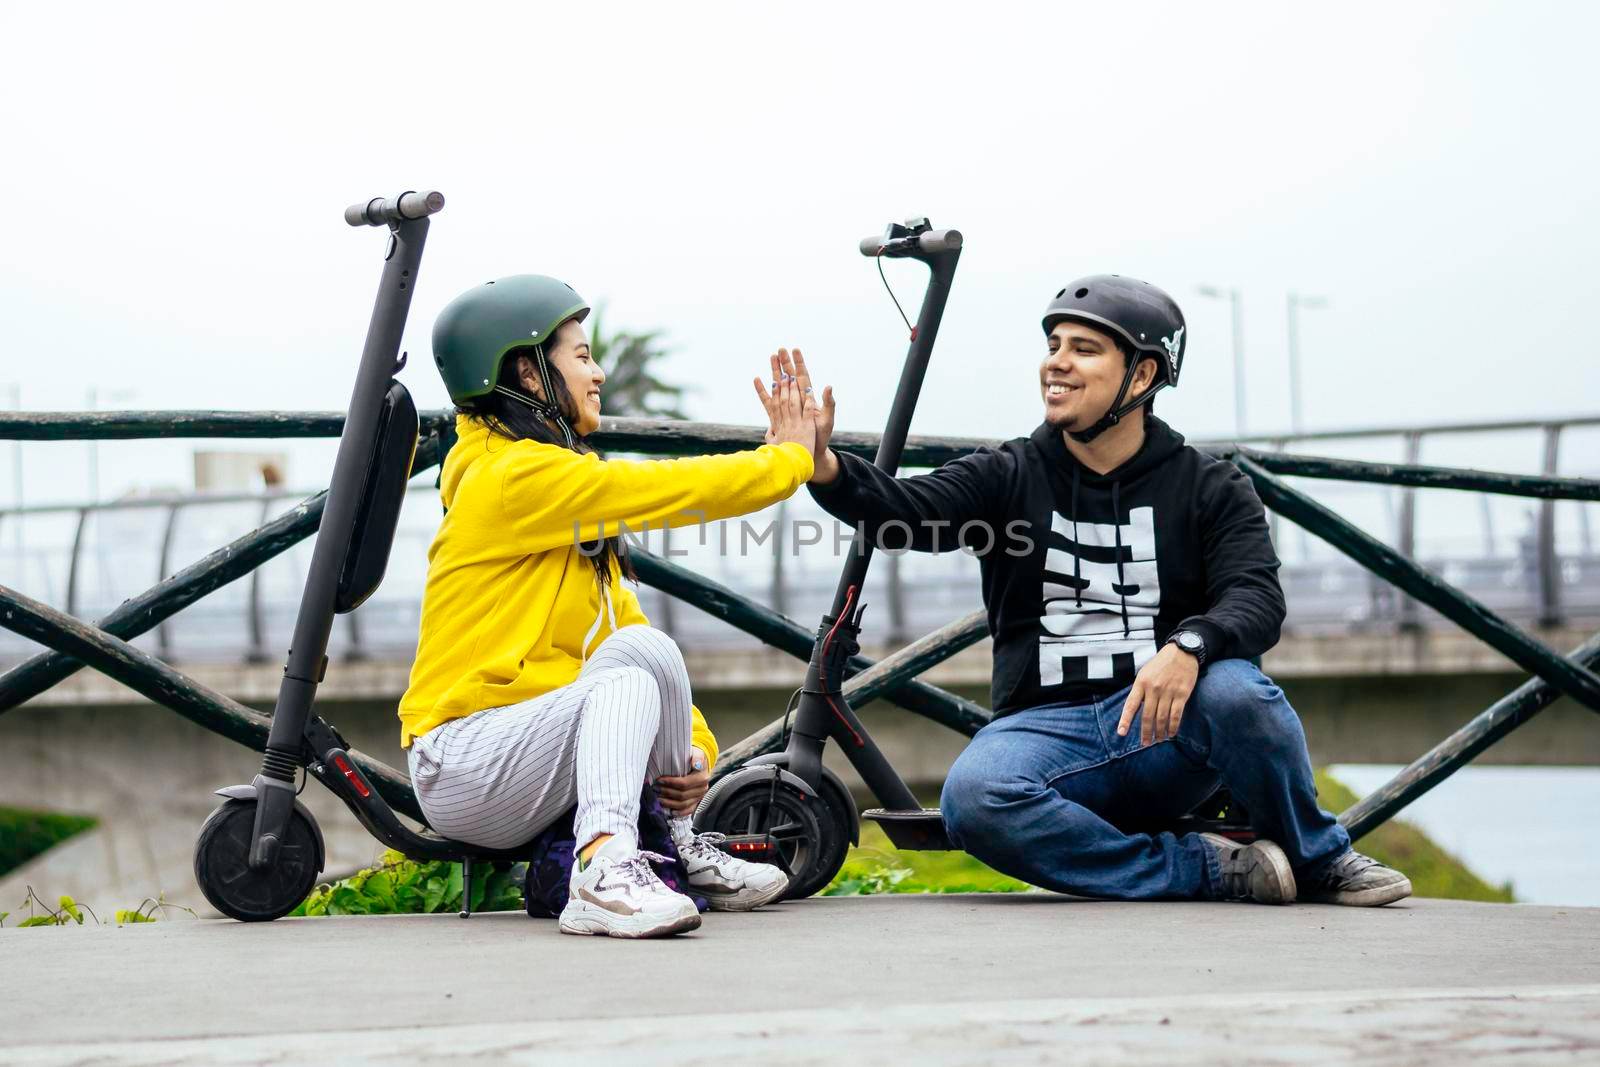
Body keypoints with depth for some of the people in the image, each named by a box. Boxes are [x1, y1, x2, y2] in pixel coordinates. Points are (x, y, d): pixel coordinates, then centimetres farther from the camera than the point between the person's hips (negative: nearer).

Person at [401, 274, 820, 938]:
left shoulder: (567, 496, 20)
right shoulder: (518, 474, -11)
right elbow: (681, 490, -15)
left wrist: (692, 750, -3)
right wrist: (790, 456, 2)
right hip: (461, 770, -9)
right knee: (638, 655, -26)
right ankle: (604, 868, -29)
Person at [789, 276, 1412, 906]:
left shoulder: (1209, 490, 7)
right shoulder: (1008, 478, 9)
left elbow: (1257, 600, -9)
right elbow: (907, 510, -8)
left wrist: (1189, 646, -31)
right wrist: (823, 465, -29)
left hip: (1167, 728, -1)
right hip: (1047, 728, 1)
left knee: (1233, 687, -35)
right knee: (973, 799, -33)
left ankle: (1322, 861, -7)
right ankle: (1211, 872, -21)